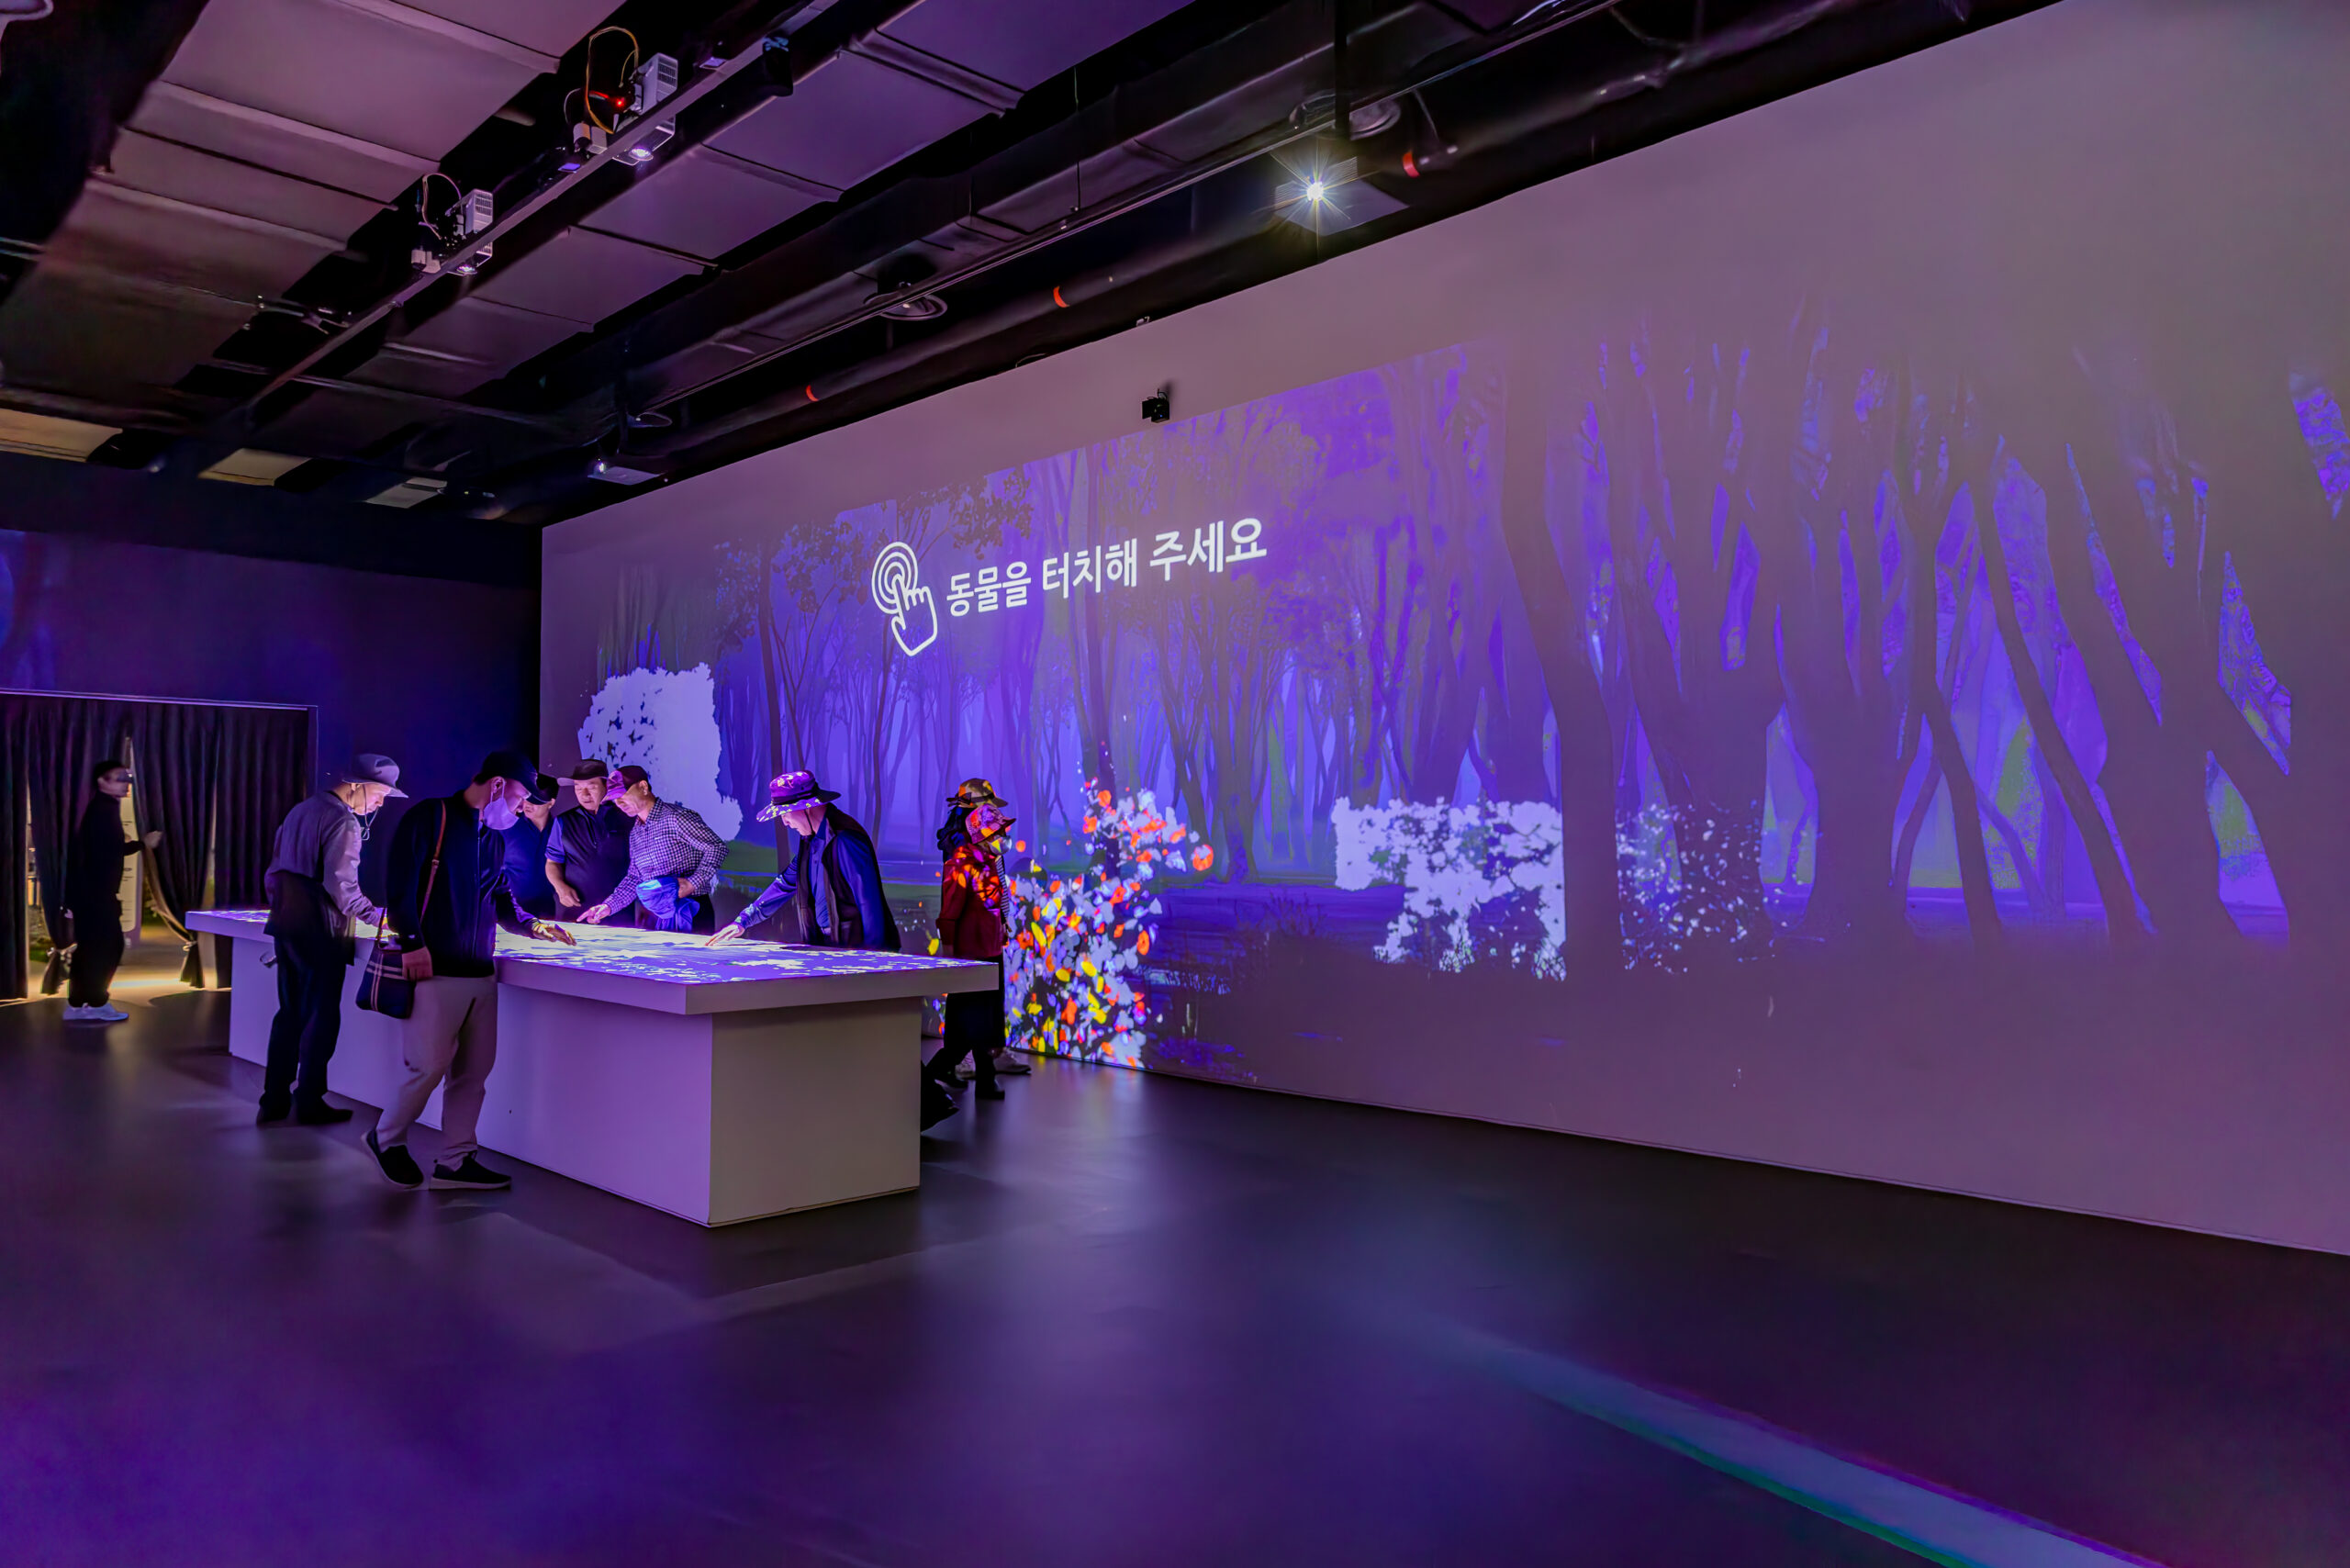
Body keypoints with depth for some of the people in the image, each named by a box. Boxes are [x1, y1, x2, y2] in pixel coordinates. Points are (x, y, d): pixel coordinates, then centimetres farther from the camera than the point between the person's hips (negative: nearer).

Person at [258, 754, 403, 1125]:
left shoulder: (300, 811, 14)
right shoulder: (343, 823, -15)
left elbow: (273, 871, 19)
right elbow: (342, 888, -21)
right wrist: (378, 916, -11)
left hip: (286, 926, 9)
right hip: (319, 932, -9)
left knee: (289, 1012, 14)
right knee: (321, 1017, 1)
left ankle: (274, 1101, 17)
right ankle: (309, 1104, 7)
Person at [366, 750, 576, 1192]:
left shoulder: (494, 839, 19)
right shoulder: (431, 818, -6)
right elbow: (400, 881, -13)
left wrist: (529, 925, 14)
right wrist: (411, 941, -18)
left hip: (480, 972, 8)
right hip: (433, 969, -8)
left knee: (474, 1070, 7)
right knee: (430, 1065, -7)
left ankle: (456, 1160, 16)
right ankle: (387, 1139, 18)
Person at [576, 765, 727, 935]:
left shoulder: (676, 817, -10)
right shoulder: (635, 834, 15)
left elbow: (717, 847, -13)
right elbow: (634, 879, 19)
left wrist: (693, 883, -20)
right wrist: (609, 906, 6)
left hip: (690, 914, -7)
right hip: (652, 918, 7)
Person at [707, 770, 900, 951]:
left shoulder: (845, 839, -18)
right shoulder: (811, 840, 13)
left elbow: (869, 901, -19)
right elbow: (785, 884, 23)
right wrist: (743, 921, 20)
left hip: (856, 947, -9)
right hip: (828, 945, 9)